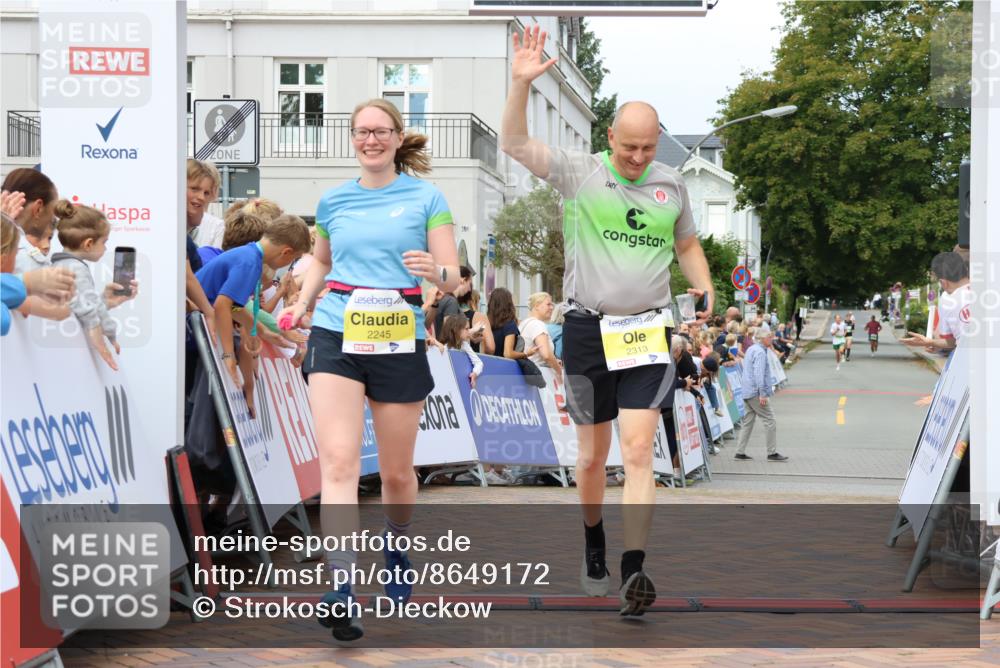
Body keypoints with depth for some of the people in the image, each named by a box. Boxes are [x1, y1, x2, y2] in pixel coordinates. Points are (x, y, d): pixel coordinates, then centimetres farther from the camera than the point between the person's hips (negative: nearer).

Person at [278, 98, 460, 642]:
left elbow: (453, 279, -2)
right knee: (338, 462, -15)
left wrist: (436, 271, -24)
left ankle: (396, 549, 42)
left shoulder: (427, 198, 2)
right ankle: (341, 592, -22)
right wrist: (301, 304, 12)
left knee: (396, 472, 11)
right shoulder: (333, 201, 11)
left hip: (400, 342, -1)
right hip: (335, 337, 1)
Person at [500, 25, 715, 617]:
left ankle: (634, 569, -14)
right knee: (593, 454, 10)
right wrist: (522, 82, -21)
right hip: (589, 330, 0)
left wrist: (706, 287, 4)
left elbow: (687, 244, 21)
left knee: (640, 449, -11)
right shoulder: (579, 173, -1)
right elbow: (515, 143, -9)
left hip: (650, 330, 1)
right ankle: (593, 542, 35)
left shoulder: (672, 183, 7)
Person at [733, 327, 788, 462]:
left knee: (748, 421, 12)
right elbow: (759, 374, -23)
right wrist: (762, 394, -24)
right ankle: (772, 453, -2)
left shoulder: (751, 349, 16)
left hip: (747, 392, 10)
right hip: (756, 392, -10)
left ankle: (740, 452, 11)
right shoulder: (760, 352, -15)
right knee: (770, 421, -4)